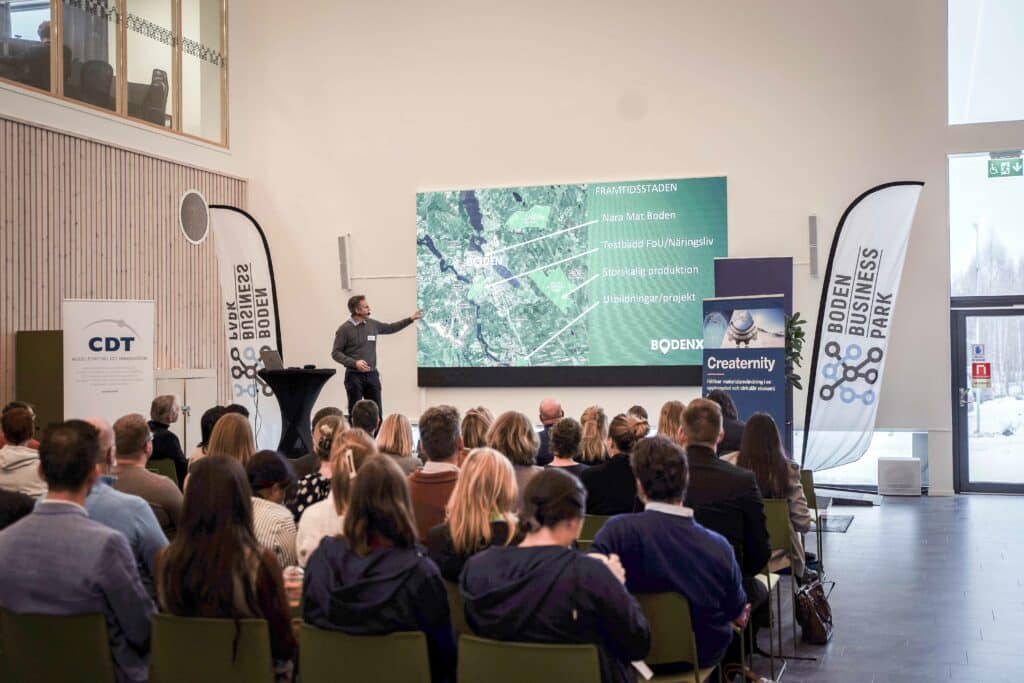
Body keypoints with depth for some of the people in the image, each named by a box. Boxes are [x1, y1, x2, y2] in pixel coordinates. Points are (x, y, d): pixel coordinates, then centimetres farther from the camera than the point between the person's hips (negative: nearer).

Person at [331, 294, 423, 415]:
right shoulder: (344, 329, -8)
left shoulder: (372, 324, 7)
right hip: (354, 376, -5)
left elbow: (390, 328, 24)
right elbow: (336, 353, -8)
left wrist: (410, 319, 21)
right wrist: (355, 363, -20)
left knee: (377, 412, 6)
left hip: (372, 375, 5)